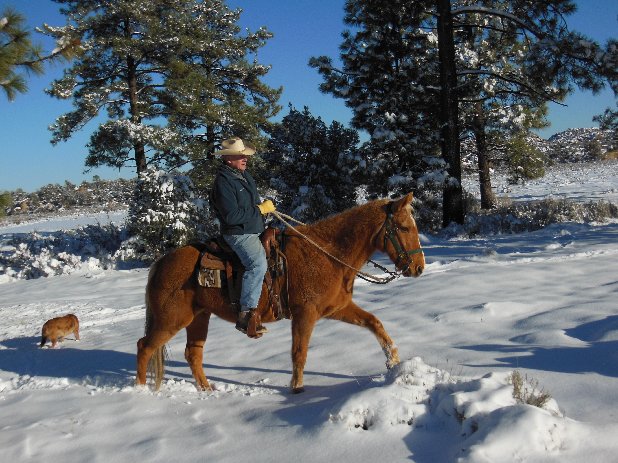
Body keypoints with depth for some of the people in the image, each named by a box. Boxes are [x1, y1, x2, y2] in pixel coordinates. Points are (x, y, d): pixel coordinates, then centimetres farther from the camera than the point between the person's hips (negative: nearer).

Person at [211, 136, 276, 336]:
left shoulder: (244, 175, 12)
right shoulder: (223, 182, -17)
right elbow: (232, 216, -25)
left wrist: (265, 206, 6)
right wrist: (260, 210, -18)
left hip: (254, 230, 10)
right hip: (238, 233, -10)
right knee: (258, 264, -29)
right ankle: (245, 315, -28)